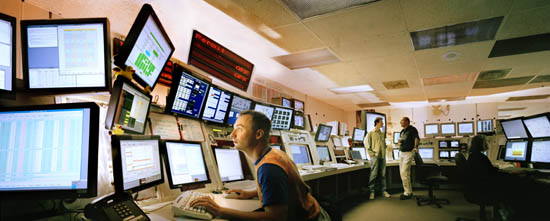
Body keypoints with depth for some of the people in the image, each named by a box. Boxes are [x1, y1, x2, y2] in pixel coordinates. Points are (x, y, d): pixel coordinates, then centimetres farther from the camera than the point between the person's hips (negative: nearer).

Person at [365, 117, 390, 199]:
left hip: (382, 156, 6)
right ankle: (371, 192, 1)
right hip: (375, 156, -6)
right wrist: (371, 152, -9)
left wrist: (385, 149, 14)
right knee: (373, 174, -6)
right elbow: (366, 142, -5)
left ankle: (383, 190, 17)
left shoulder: (382, 133, 16)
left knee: (382, 174, 9)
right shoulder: (371, 133, -2)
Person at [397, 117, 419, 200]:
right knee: (402, 173, 9)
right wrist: (399, 141, 2)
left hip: (409, 153, -8)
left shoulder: (412, 129, -8)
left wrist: (415, 147, -39)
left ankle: (407, 193, -4)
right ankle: (408, 191, 20)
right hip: (401, 153, 8)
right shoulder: (402, 131, 16)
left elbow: (417, 138, -22)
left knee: (404, 173, -13)